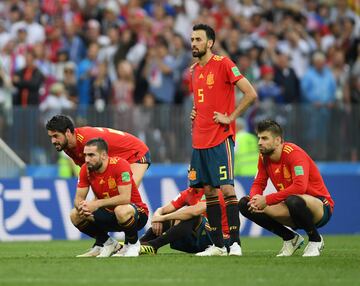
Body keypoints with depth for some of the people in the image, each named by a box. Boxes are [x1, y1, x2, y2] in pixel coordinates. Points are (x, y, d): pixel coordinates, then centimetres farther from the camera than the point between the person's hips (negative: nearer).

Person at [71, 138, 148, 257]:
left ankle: (133, 244, -8)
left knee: (121, 211, -41)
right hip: (109, 214, 6)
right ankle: (107, 243, 8)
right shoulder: (86, 170, -5)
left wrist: (96, 204, -34)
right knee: (75, 215, -13)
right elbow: (78, 198, -4)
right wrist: (81, 206, -29)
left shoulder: (120, 165, -23)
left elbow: (125, 198, -31)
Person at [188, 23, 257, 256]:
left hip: (221, 138, -7)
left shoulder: (223, 64, -8)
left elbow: (251, 94, -13)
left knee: (227, 188, -12)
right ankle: (218, 245, 10)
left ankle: (235, 243, -11)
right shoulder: (194, 70, 14)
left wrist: (230, 117, -14)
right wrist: (194, 113, 14)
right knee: (209, 191, 7)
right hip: (200, 139, 7)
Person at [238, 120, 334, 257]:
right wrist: (255, 198, -20)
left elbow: (300, 187, -34)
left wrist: (266, 200, -31)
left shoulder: (294, 153, -21)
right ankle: (291, 238, 6)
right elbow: (258, 184, 6)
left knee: (294, 201, -43)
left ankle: (315, 240, -11)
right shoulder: (264, 157, 1)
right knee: (245, 204, -6)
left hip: (321, 208, -7)